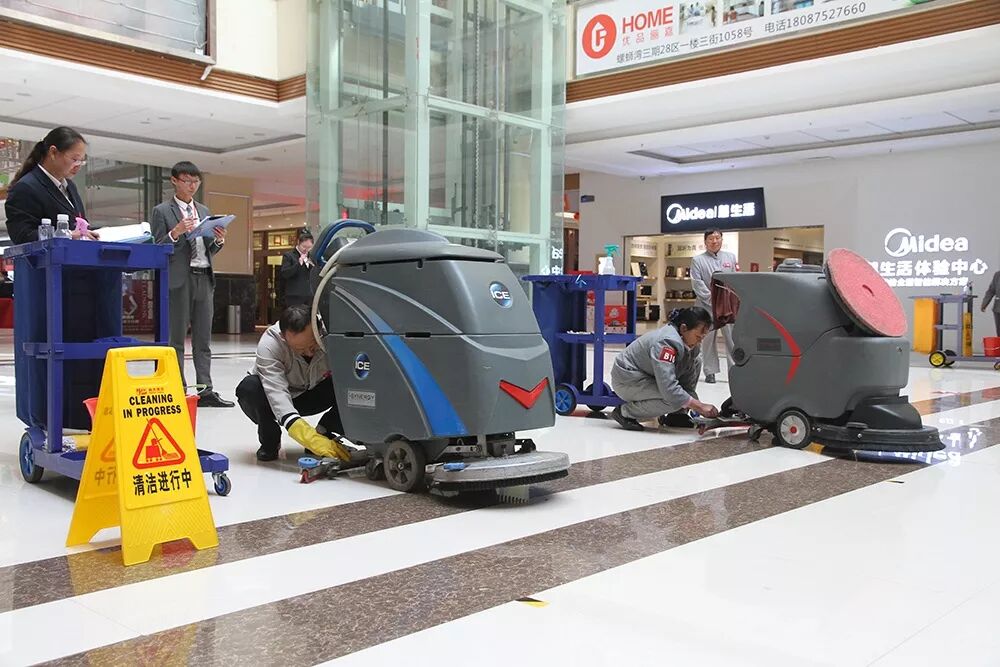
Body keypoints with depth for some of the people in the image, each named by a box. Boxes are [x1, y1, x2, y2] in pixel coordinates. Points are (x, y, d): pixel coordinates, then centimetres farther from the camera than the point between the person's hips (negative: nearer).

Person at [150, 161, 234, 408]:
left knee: (203, 339, 5)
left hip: (204, 278, 5)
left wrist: (219, 241, -2)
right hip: (179, 279, -5)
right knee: (176, 339, -2)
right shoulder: (162, 211, 1)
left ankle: (205, 390, 6)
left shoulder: (204, 211, 17)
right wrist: (175, 233, -19)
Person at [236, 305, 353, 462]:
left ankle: (324, 434, -5)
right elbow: (276, 393, -43)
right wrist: (312, 439, -56)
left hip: (315, 395, 1)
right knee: (248, 387, -33)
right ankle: (269, 440, -5)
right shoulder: (269, 344, -33)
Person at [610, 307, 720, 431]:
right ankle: (625, 412, -10)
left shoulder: (691, 345, -5)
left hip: (651, 376, 9)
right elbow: (668, 387, -39)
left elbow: (688, 383, -1)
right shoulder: (668, 342, -32)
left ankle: (675, 415, 3)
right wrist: (700, 407, -36)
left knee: (696, 361, 0)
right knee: (673, 398, -31)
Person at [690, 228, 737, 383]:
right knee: (708, 340, 2)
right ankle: (710, 372, 9)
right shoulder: (698, 260, 6)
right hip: (707, 306, -1)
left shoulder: (731, 257, 14)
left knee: (732, 338, -2)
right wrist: (712, 299, -12)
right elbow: (697, 283, -4)